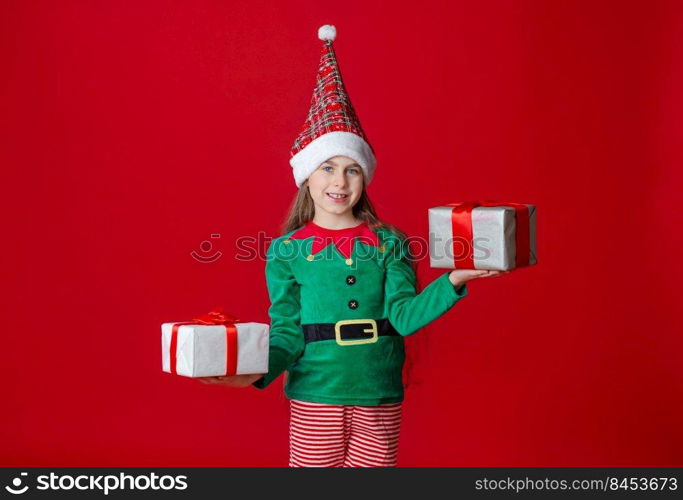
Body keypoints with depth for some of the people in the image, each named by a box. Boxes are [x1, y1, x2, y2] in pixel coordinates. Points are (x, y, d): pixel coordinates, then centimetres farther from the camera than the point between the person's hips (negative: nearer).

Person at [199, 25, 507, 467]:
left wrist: (452, 282, -20)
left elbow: (403, 316, -7)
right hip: (315, 399, -1)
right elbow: (287, 334, -1)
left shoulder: (388, 243, 2)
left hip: (379, 399, 1)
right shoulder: (287, 250, -1)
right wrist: (259, 369, -19)